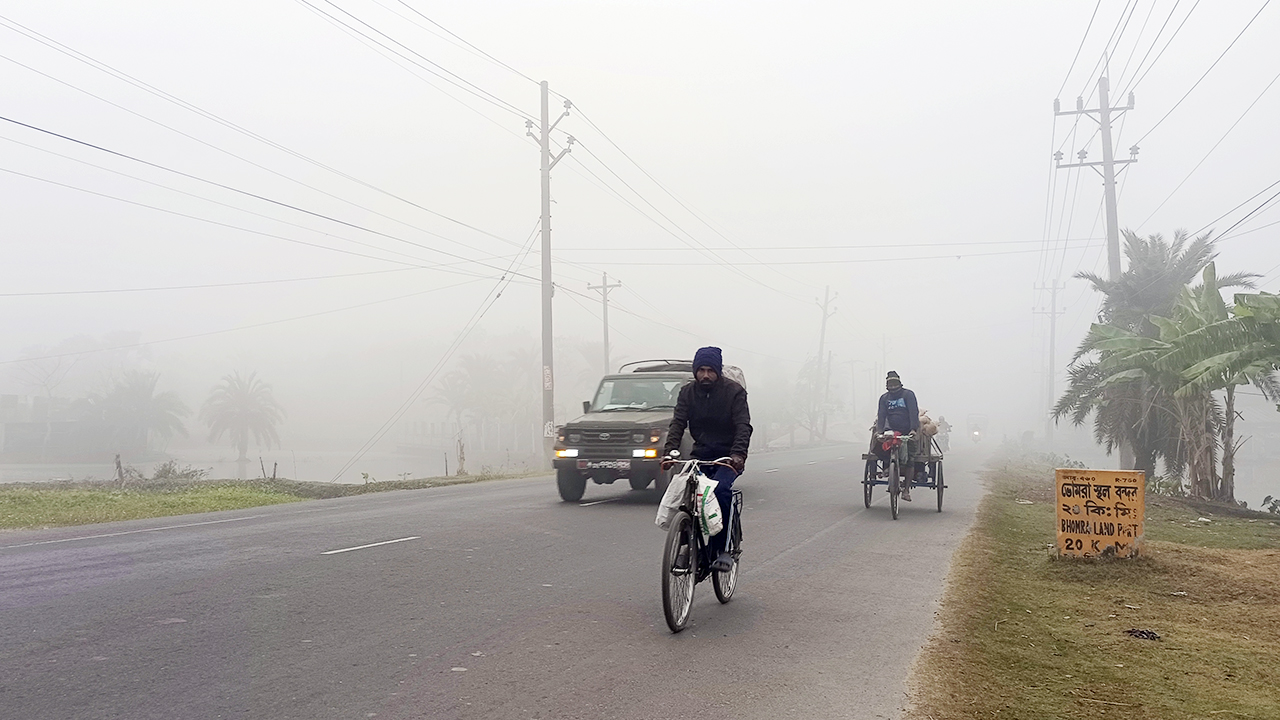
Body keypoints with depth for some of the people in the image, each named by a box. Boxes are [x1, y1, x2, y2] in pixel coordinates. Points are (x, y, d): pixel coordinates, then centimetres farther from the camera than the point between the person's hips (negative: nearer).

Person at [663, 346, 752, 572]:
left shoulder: (734, 391, -7)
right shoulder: (688, 392, 4)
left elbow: (743, 426, -16)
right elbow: (678, 423, -5)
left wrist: (738, 454, -34)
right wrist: (669, 450, -23)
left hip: (728, 457, -4)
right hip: (700, 454, 4)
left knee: (721, 490, -30)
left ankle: (722, 549, -19)